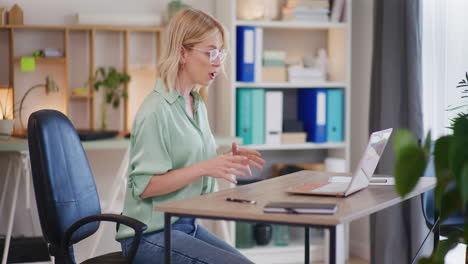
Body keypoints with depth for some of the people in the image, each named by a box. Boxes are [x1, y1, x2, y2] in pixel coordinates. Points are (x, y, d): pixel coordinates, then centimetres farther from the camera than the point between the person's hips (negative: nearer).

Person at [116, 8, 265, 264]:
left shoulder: (197, 104, 9)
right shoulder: (156, 111, -17)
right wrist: (204, 167, -25)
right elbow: (144, 185, -19)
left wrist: (226, 161, -2)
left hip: (187, 224, 9)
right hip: (151, 237, -9)